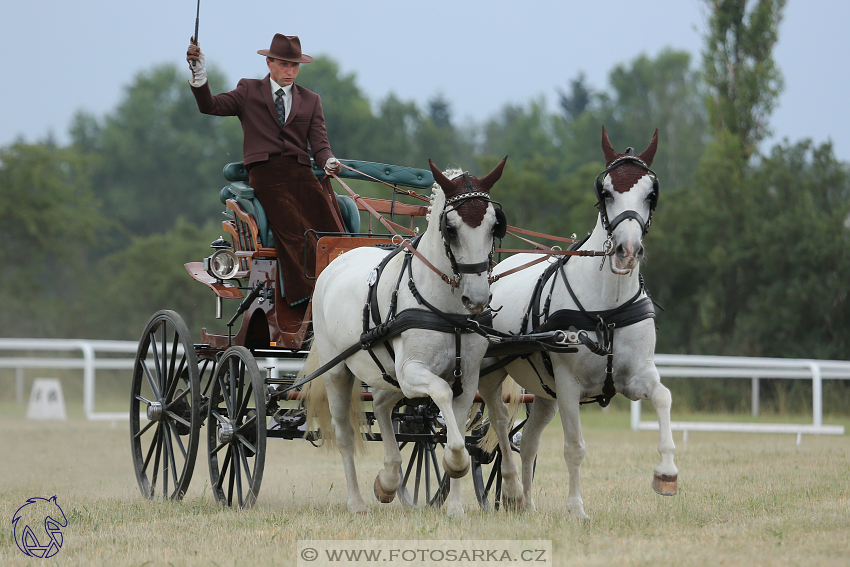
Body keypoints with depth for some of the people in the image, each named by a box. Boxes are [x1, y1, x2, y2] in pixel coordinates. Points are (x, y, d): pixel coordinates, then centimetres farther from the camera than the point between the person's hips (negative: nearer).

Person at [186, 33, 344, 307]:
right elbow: (211, 106, 6)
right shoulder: (249, 91, 17)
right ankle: (302, 301, -30)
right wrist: (199, 76, -11)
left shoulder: (310, 101, 22)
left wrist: (328, 161, -12)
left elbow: (319, 142, 11)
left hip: (301, 173, 3)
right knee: (292, 233, -24)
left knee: (330, 229, -18)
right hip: (265, 174, -3)